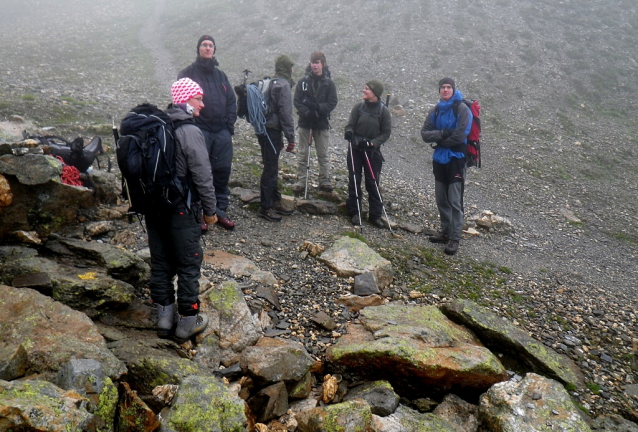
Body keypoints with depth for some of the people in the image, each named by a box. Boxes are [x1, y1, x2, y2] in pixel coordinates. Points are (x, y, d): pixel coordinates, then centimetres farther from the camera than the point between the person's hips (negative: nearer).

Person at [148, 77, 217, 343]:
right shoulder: (190, 132, -16)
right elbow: (203, 176, -17)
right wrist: (210, 210, -7)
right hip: (181, 210, -7)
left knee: (160, 262, 14)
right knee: (188, 264, 5)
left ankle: (164, 318, 25)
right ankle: (187, 322, 14)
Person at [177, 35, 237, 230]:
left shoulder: (220, 75, 18)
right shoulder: (188, 73, 3)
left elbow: (232, 100, 17)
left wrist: (230, 123, 5)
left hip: (222, 132, 5)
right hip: (200, 131, -5)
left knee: (223, 171, 5)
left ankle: (221, 211, 17)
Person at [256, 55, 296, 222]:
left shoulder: (272, 83, 16)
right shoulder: (283, 84, -11)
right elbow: (286, 113, -17)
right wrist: (291, 138, -15)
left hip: (266, 130, 9)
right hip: (272, 131, -9)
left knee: (271, 167, 15)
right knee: (270, 169, -4)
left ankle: (275, 201, 25)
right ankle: (265, 207, 1)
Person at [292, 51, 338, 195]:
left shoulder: (329, 84, 0)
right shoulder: (303, 82, 1)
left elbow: (332, 103, -5)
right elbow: (297, 101, -2)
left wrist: (318, 108, -22)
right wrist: (307, 113, -18)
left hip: (322, 123, 0)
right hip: (305, 123, 1)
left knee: (323, 154, 7)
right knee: (302, 154, 6)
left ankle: (325, 181, 16)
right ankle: (301, 182, 13)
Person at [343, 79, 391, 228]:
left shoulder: (384, 111, -4)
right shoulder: (359, 107, 1)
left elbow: (386, 133, -3)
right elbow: (350, 125, 2)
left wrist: (372, 143, -18)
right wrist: (349, 132, -21)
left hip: (373, 151, -2)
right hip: (355, 150, 2)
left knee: (372, 184, 1)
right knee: (354, 181, 5)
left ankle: (375, 215, 10)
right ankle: (355, 212, 16)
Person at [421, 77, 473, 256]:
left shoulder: (462, 109, -8)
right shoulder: (435, 110, 9)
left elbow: (460, 135, -17)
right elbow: (425, 133, 0)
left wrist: (439, 140, -6)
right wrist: (443, 133, -17)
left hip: (456, 159, -6)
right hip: (439, 159, 6)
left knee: (455, 201, -6)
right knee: (441, 199, 13)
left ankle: (455, 238, -1)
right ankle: (445, 231, 26)